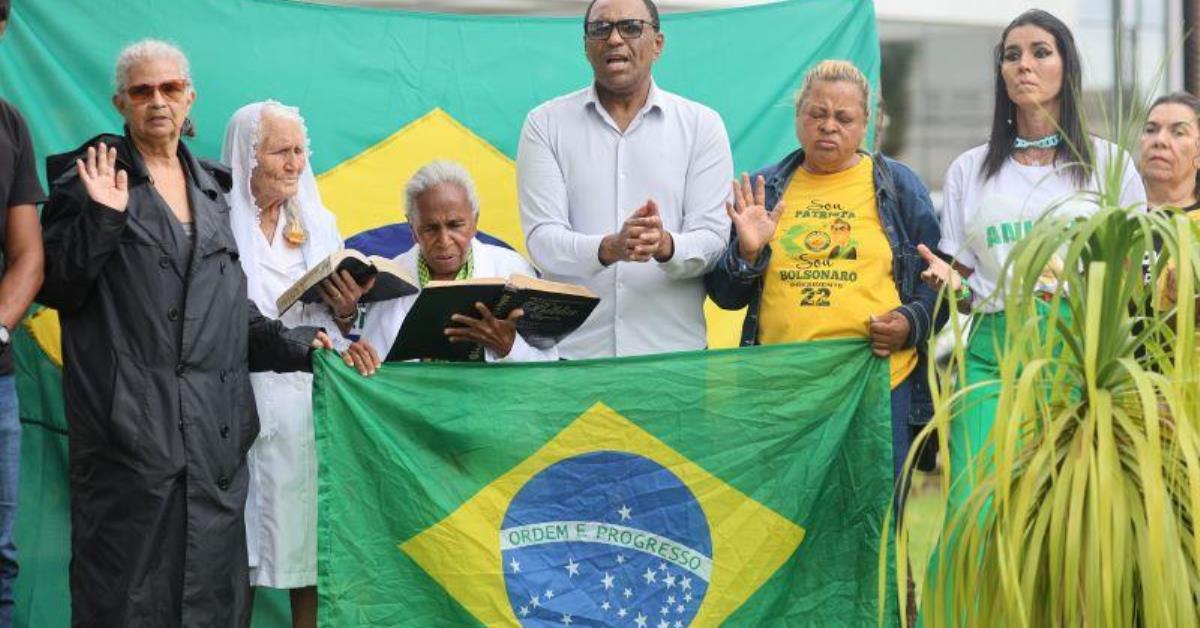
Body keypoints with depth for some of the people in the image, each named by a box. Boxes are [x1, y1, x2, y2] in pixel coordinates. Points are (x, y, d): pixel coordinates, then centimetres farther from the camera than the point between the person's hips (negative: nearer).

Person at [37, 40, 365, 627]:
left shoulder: (210, 186, 19)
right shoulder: (88, 175, 3)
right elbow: (55, 287, -4)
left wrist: (291, 344, 8)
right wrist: (102, 218, -15)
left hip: (214, 423, 5)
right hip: (130, 421, -5)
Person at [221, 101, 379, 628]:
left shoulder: (319, 223, 15)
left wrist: (345, 313, -5)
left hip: (307, 401, 4)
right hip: (243, 401, -4)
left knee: (309, 540, 2)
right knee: (238, 553, -4)